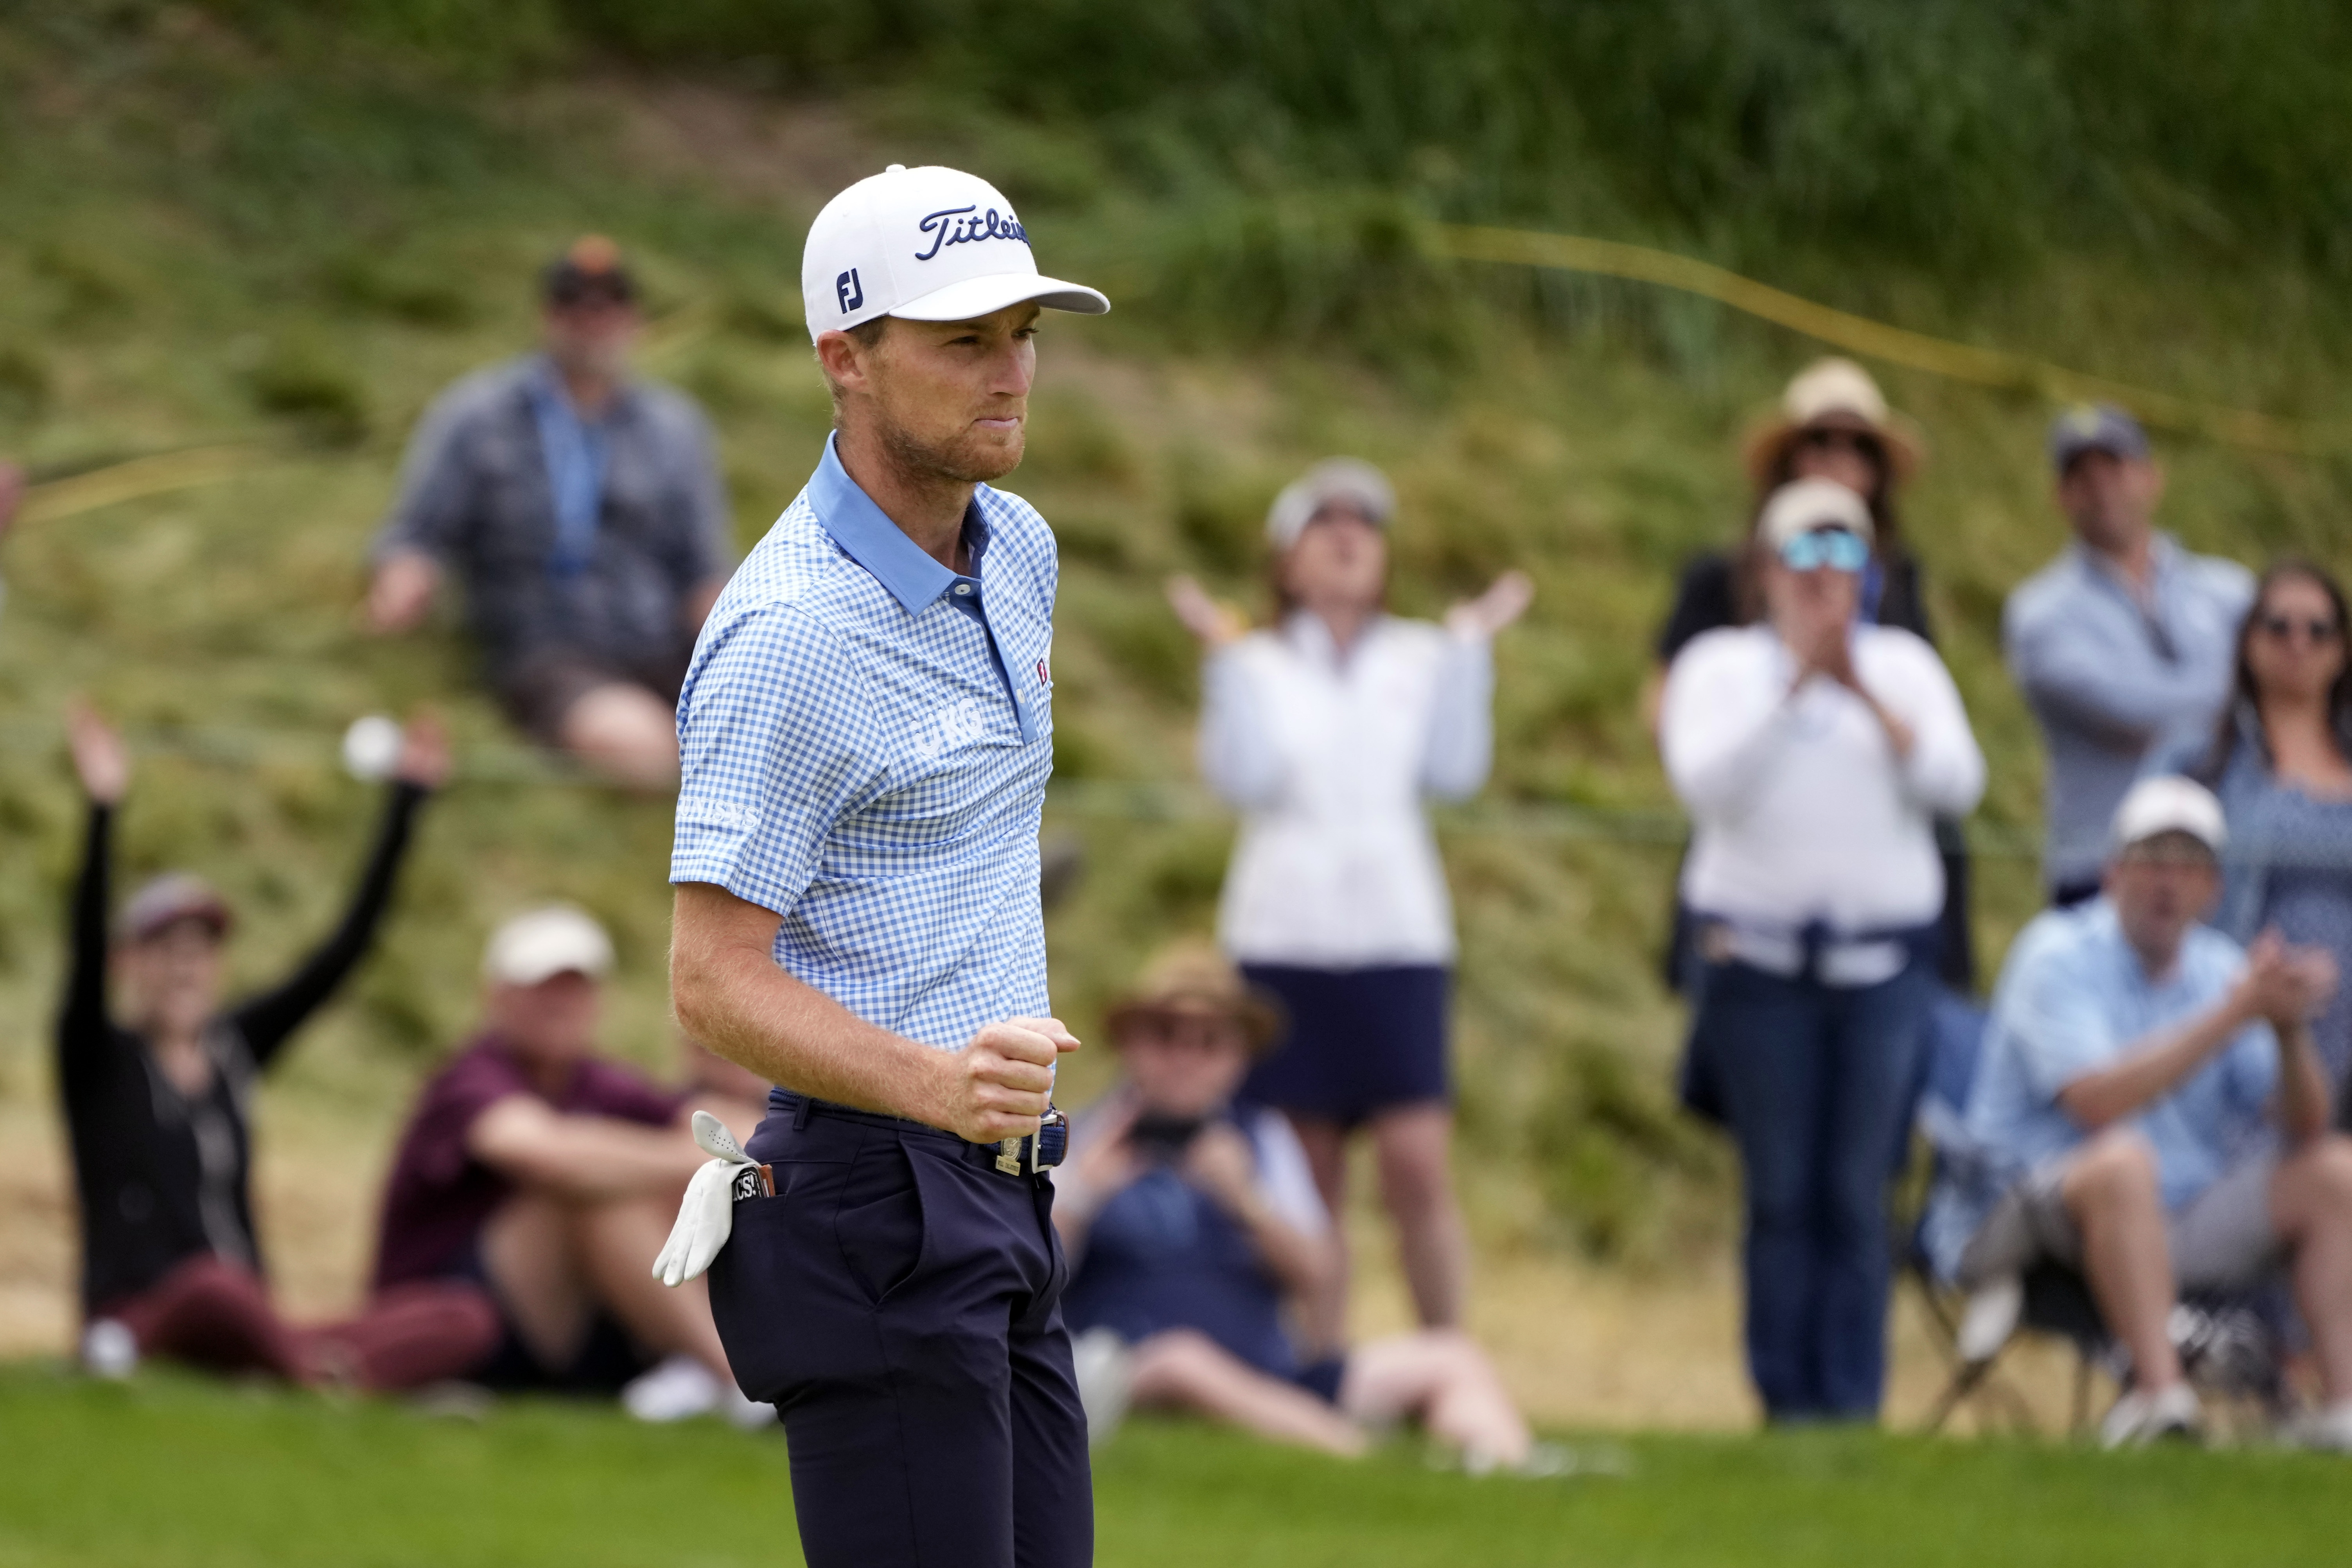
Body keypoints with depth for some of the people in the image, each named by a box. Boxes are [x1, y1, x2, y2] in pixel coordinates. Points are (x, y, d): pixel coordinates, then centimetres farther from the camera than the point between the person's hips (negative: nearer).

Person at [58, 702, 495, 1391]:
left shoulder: (236, 1046, 16)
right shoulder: (98, 1059, 1)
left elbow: (347, 947, 15)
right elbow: (87, 945, -17)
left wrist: (407, 801, 9)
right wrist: (103, 811, -31)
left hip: (247, 1332, 6)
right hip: (141, 1319, -6)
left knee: (461, 1319, -17)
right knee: (214, 1287, -44)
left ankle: (308, 1370, -39)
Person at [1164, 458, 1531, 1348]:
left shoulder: (1419, 661, 11)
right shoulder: (1260, 666, 9)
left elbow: (1455, 772, -2)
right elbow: (1241, 776, -6)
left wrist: (1470, 652, -2)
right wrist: (1227, 662, -8)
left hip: (1398, 938, 0)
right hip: (1285, 935, 0)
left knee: (1417, 1162, -12)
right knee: (1309, 1181, 0)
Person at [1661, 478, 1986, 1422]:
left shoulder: (1904, 665, 11)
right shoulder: (1720, 666, 7)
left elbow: (1955, 784, -3)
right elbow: (1705, 783, -10)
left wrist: (1864, 693, -13)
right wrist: (1795, 683, -16)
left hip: (1882, 961, 1)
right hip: (1761, 957, -1)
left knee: (1857, 1195, -4)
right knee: (1782, 1194, -3)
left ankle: (1854, 1405, -3)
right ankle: (1788, 1402, 1)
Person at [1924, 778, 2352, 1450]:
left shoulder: (2221, 969, 10)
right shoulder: (2059, 957, -7)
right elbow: (2096, 1103, -24)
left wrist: (2290, 1030, -16)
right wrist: (2234, 1014, -22)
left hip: (2182, 1227, 6)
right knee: (2124, 1161, -37)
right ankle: (2159, 1397, -45)